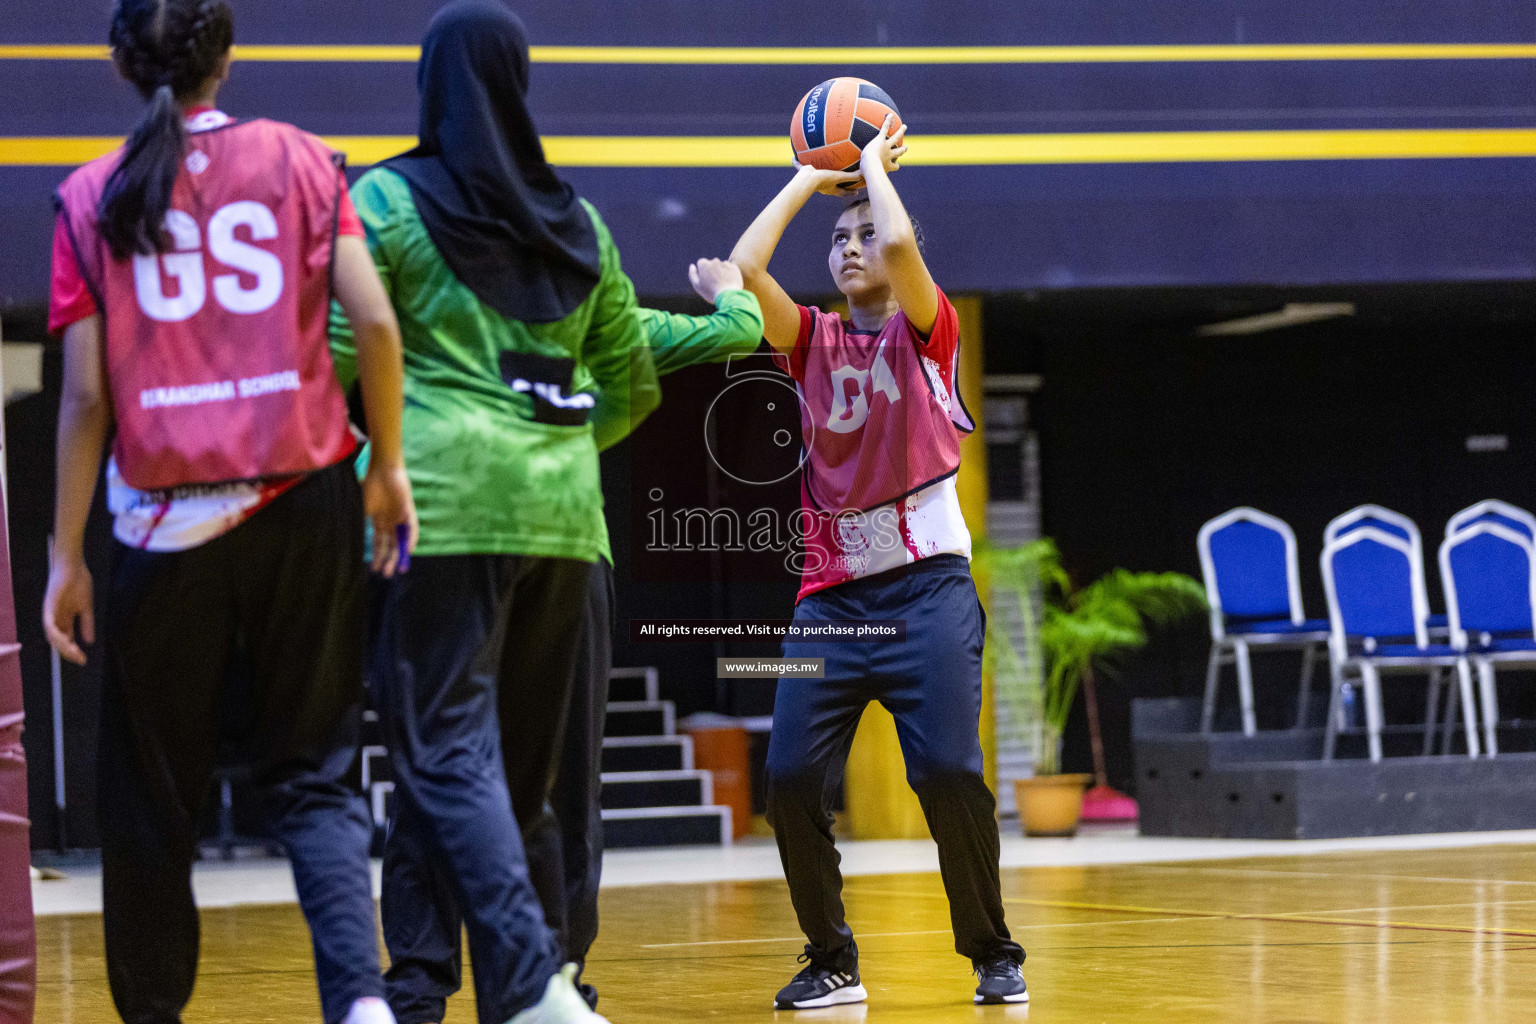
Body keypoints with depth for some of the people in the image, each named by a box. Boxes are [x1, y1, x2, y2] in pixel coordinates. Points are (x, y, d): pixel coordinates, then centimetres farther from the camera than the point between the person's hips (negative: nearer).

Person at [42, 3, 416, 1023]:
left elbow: (87, 395, -1)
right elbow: (375, 321, -6)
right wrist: (388, 463, 6)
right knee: (315, 774, 5)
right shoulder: (298, 159, 3)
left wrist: (67, 554, 4)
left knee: (152, 792, 11)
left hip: (166, 519, 0)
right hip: (302, 502, 1)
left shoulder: (93, 196, 2)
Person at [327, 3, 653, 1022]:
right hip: (560, 513, 5)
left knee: (448, 753, -8)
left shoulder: (388, 200, -1)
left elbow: (336, 355, -7)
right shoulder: (578, 222, 15)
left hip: (443, 505, -5)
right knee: (522, 763, 9)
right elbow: (631, 382, 20)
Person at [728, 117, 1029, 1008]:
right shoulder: (815, 342, 13)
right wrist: (808, 180, 8)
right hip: (833, 592, 4)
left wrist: (875, 166, 1)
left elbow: (900, 244, -16)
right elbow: (744, 271, -2)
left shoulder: (927, 333, 4)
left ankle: (994, 953, 1)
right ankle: (832, 962, 7)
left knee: (949, 769, -16)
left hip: (927, 584, -4)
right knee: (792, 777, -8)